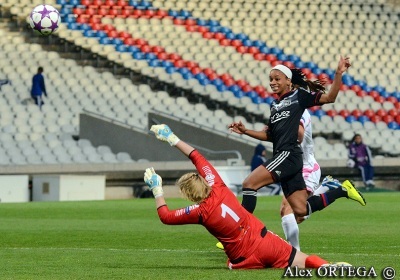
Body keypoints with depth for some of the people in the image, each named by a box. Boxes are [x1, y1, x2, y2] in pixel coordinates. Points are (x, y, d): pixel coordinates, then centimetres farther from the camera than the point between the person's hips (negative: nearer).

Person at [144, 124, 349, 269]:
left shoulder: (200, 212, -9)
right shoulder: (217, 188, 2)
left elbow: (165, 216, 4)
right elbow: (198, 158, 15)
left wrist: (157, 190, 13)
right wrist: (172, 139, 20)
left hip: (247, 257, -5)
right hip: (266, 241, 5)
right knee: (306, 261, 4)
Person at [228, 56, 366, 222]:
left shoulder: (299, 95, 4)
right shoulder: (274, 105, 25)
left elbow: (329, 97, -5)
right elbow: (269, 135, 29)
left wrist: (339, 73, -16)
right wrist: (245, 131, 18)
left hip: (289, 155, -8)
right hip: (282, 156, 8)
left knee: (249, 184, -18)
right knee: (301, 210, 2)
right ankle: (342, 190, 16)